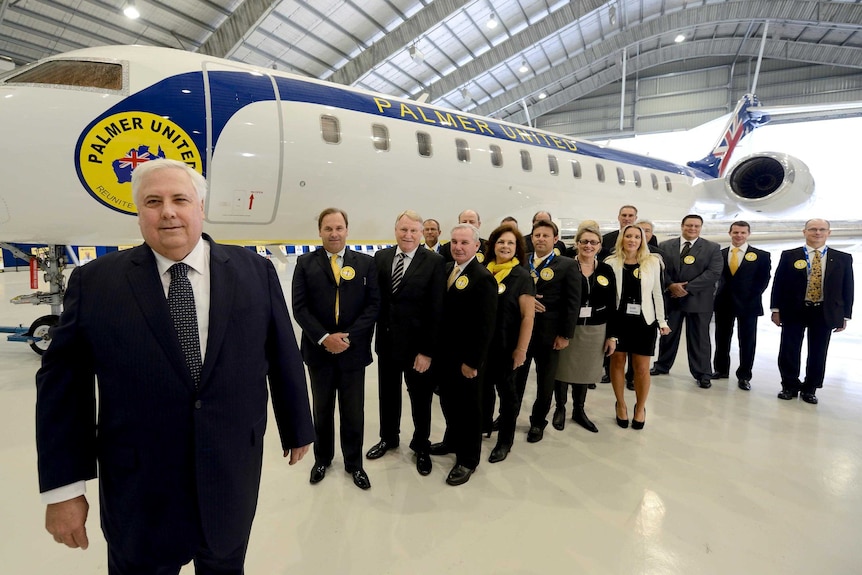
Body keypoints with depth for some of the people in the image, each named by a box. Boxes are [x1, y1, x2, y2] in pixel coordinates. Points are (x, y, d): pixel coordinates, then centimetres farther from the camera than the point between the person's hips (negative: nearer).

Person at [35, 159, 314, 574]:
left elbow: (283, 358, 0)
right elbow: (62, 382, -2)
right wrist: (62, 488, -3)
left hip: (233, 475, 1)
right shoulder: (94, 282, -5)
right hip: (137, 488, 0)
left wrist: (298, 429, 7)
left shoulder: (255, 272, -5)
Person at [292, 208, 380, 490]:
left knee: (353, 412, 11)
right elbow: (300, 307, -5)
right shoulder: (305, 263, 1)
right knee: (322, 410, 18)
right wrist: (324, 338, -16)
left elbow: (373, 305, -4)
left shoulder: (366, 263, 1)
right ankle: (322, 459, 39)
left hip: (353, 349, 0)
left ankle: (354, 463, 31)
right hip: (319, 349, 1)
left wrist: (349, 337, -14)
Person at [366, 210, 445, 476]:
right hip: (386, 341, 4)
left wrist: (428, 351, -16)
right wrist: (375, 333, -4)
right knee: (387, 394, 20)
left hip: (416, 344, -4)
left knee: (420, 398, 15)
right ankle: (388, 438, 44)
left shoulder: (434, 262, -12)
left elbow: (436, 311, -14)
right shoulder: (380, 257, 1)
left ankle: (421, 446, 37)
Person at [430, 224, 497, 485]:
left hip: (466, 358, -7)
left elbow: (485, 326, -20)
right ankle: (452, 441, 45)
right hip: (445, 353, 7)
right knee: (448, 402, 22)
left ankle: (467, 459, 28)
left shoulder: (483, 278, -18)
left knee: (468, 407, 10)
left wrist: (472, 362, -18)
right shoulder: (446, 269, 5)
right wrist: (437, 349, 9)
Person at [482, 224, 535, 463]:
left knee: (506, 391, 10)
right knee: (484, 386, 17)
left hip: (505, 346, -4)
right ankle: (483, 426, 39)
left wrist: (521, 349, -15)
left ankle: (505, 441, 26)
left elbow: (528, 316, -12)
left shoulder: (522, 276, -10)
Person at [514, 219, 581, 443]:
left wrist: (565, 334, -11)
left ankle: (538, 422, 31)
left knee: (545, 380, 13)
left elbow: (572, 303, -7)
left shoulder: (567, 265, -4)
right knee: (516, 376, 13)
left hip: (549, 332, -2)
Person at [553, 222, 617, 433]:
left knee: (585, 371, 15)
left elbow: (612, 306, 5)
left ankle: (579, 411, 34)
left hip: (595, 331, 3)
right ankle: (560, 409, 30)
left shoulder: (606, 271, 3)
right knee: (563, 370, 9)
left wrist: (612, 335, 3)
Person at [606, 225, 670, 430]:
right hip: (618, 319, 0)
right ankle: (621, 405, 29)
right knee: (617, 362, 9)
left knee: (642, 368, 5)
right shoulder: (611, 263, -3)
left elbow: (657, 294, 5)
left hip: (644, 320, 0)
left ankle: (640, 408, 28)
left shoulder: (653, 262, 1)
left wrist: (662, 321, 4)